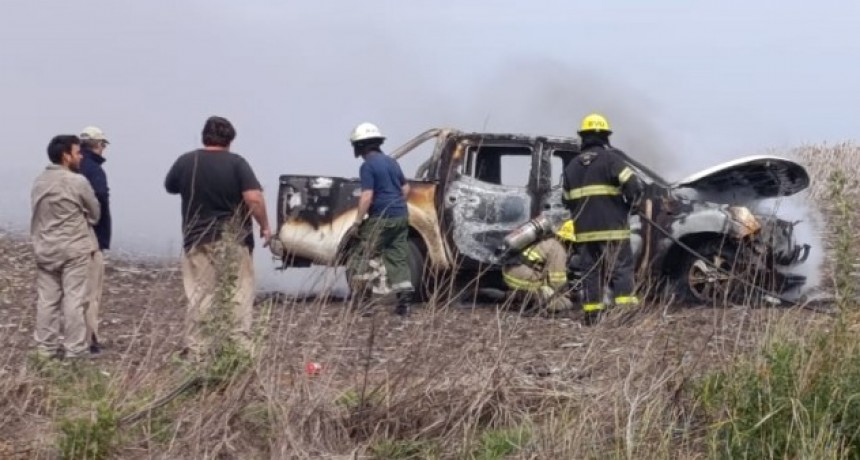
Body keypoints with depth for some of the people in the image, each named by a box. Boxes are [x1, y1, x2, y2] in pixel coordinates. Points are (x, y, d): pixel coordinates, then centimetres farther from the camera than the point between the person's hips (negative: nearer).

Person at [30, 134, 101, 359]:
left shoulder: (39, 182, 6)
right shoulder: (77, 182, -13)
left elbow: (37, 213, 11)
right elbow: (95, 213, -2)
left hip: (45, 249, 6)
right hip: (74, 249, -6)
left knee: (47, 299, 8)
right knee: (74, 300, -2)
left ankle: (46, 347, 11)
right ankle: (75, 349, -1)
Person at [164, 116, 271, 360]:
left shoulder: (185, 162, 0)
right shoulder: (236, 163, -8)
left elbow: (170, 187, 18)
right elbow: (254, 198, -17)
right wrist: (265, 226, -5)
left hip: (198, 240, 2)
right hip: (233, 240, -2)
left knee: (199, 298, 5)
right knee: (238, 297, 5)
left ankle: (196, 352, 4)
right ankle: (240, 349, 3)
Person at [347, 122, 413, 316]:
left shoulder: (368, 166, -10)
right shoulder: (391, 162, 14)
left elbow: (367, 196, -17)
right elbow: (405, 188, 21)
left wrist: (357, 221, -14)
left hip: (382, 218, -7)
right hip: (401, 216, 8)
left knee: (361, 258, 1)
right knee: (398, 258, 7)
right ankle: (405, 299, -2)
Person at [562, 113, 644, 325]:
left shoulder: (572, 166, 15)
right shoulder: (611, 158, -4)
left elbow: (567, 200, 17)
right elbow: (633, 186, -12)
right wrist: (629, 204, 5)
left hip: (584, 231, 5)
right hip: (612, 228, -5)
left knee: (590, 272, 8)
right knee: (621, 271, -4)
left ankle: (592, 315, 6)